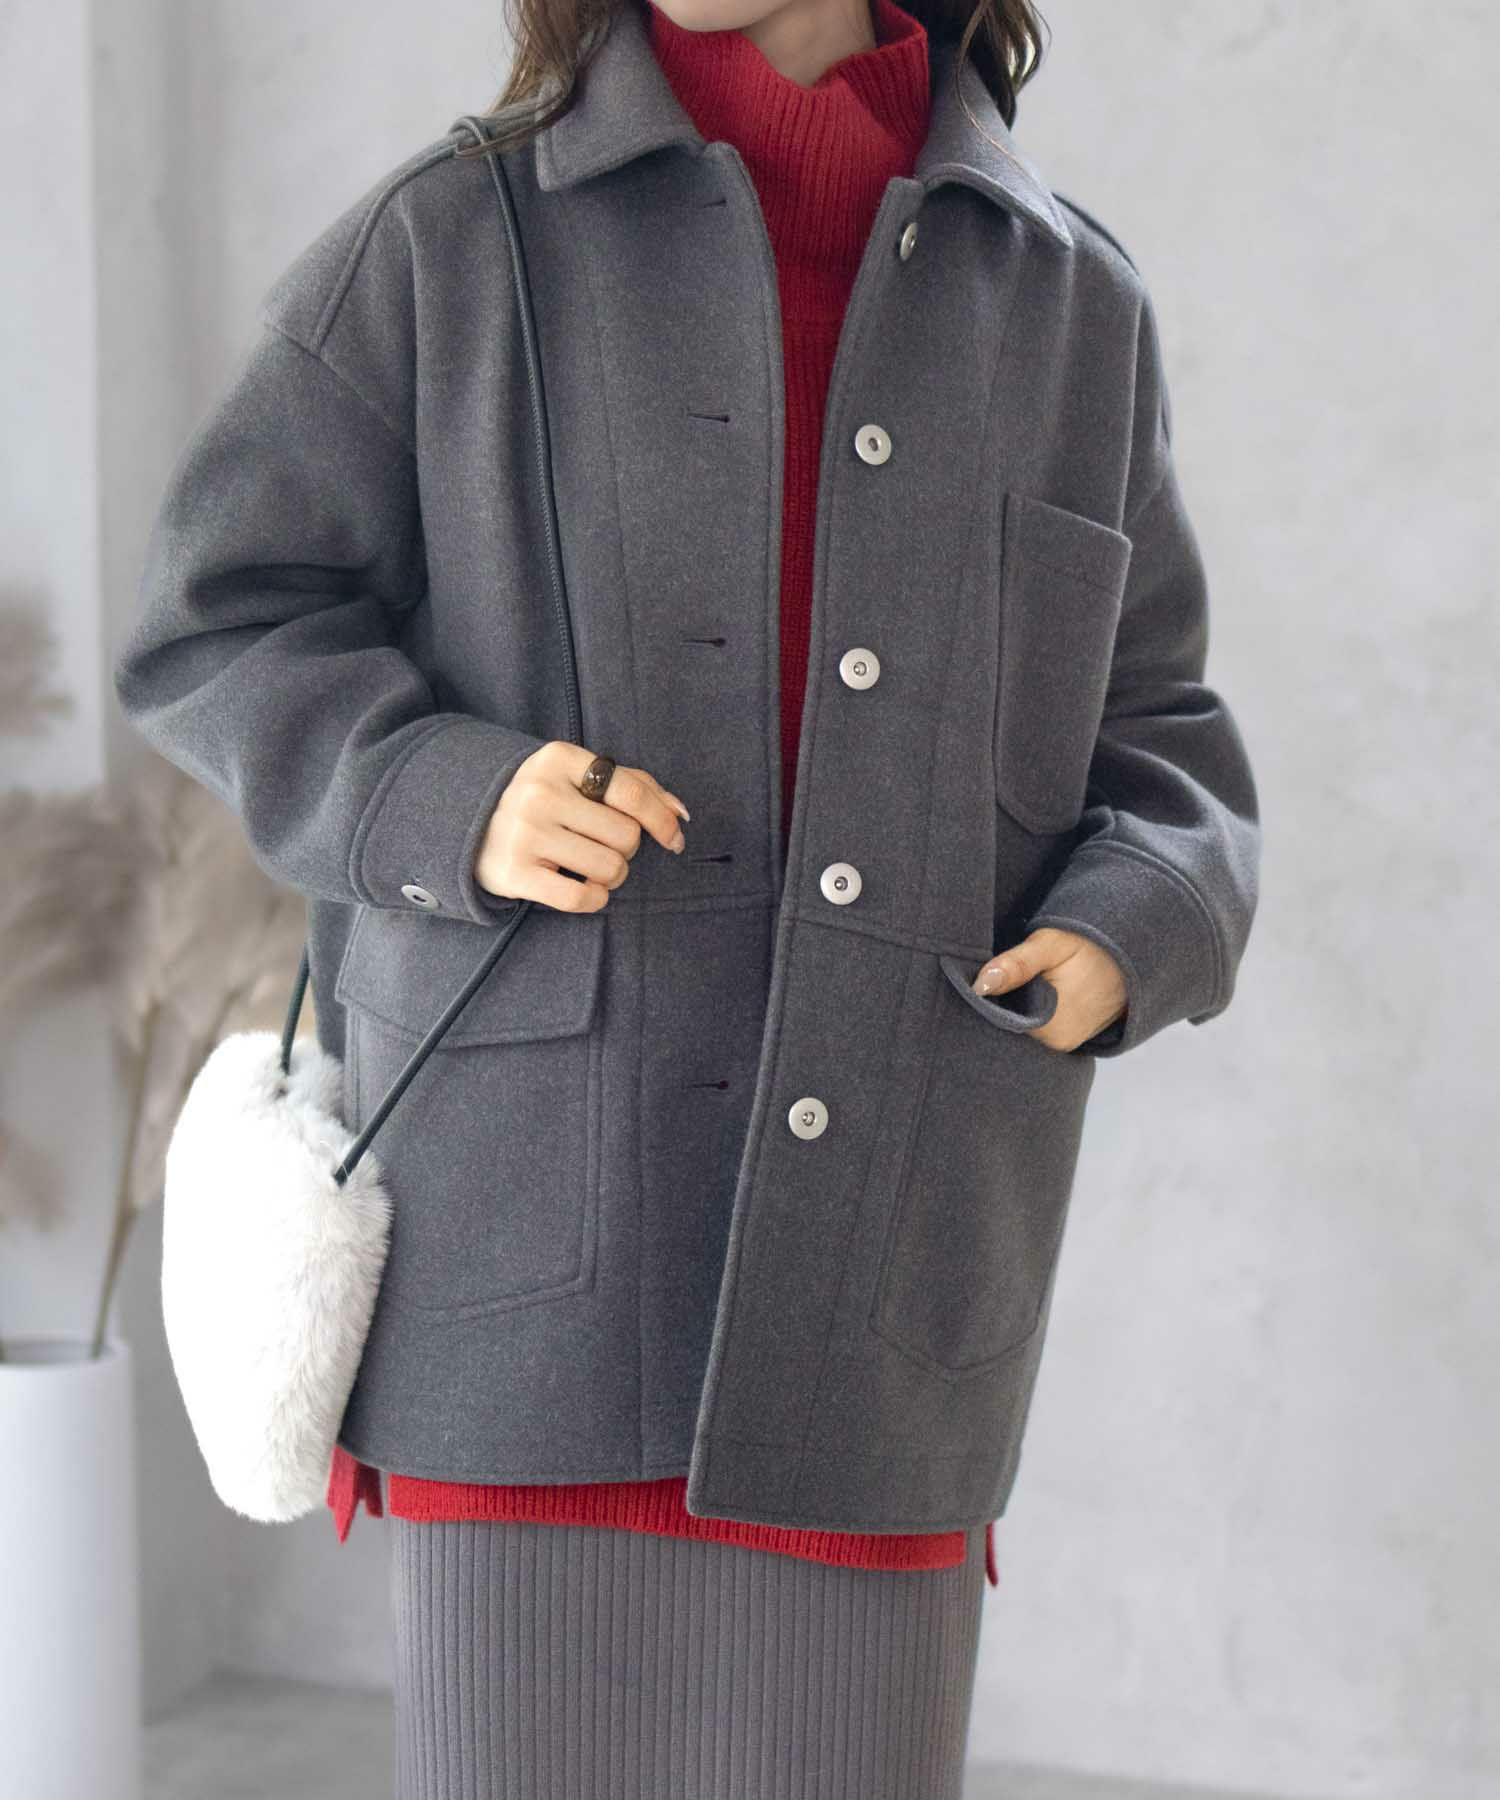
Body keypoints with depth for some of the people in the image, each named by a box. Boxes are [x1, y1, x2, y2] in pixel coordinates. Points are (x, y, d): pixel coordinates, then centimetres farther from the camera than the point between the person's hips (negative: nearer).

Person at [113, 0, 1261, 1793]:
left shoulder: (1067, 299, 12)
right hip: (532, 1180, -2)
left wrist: (1119, 938, -6)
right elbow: (226, 632, 5)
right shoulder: (448, 245, 5)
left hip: (894, 1217, 2)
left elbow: (1149, 749, 16)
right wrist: (456, 804, -14)